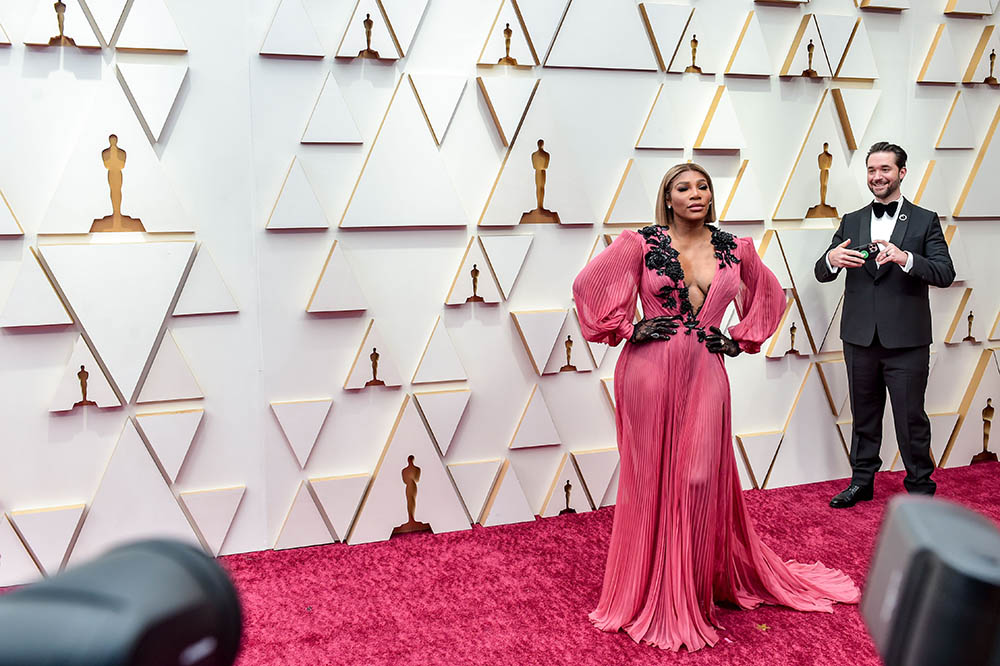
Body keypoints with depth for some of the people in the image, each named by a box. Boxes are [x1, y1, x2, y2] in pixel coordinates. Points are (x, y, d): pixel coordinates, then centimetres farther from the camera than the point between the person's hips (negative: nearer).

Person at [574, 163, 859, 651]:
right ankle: (651, 595, 19)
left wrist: (742, 339, 12)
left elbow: (771, 295, 22)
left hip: (705, 373, 2)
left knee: (701, 480, -1)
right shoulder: (641, 243, -2)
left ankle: (695, 592, 18)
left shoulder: (735, 249, 7)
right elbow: (588, 284, 1)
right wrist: (625, 330, -2)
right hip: (650, 371, -2)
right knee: (653, 480, 4)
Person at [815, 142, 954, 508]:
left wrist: (905, 258, -27)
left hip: (906, 340, -3)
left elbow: (945, 273, -10)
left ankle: (920, 487, 19)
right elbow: (821, 274, 5)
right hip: (860, 338, 3)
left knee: (911, 417, 4)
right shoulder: (851, 222, 9)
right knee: (864, 415, 15)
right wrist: (831, 259, -19)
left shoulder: (924, 221, 1)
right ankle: (862, 481, 28)